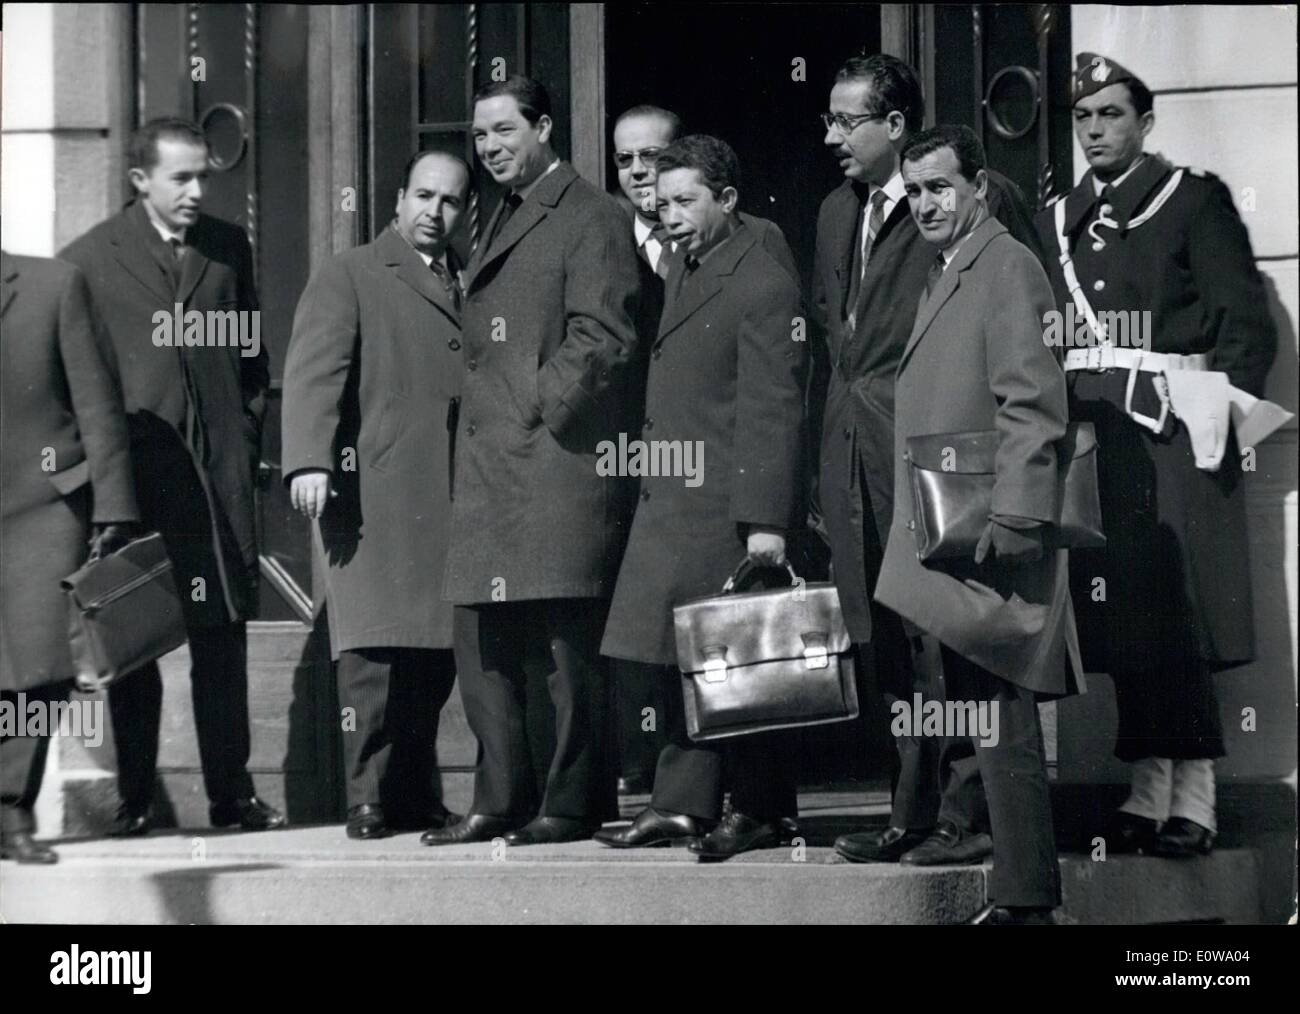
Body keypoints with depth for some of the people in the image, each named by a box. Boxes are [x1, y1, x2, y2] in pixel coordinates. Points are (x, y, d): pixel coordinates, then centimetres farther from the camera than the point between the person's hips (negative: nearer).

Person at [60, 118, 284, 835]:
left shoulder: (228, 248, 11)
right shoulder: (88, 260, 0)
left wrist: (247, 438, 9)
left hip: (218, 472, 3)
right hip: (131, 473, -3)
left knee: (222, 638, 3)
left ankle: (231, 792, 8)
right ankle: (134, 797, 8)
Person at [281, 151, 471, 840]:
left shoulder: (471, 287, 23)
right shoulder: (348, 277, 8)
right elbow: (314, 371, -3)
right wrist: (309, 460, -18)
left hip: (451, 500, 4)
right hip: (373, 496, -4)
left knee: (437, 652, 0)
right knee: (375, 649, -10)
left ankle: (417, 796, 7)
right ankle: (370, 798, -6)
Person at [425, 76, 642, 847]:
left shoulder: (590, 219, -6)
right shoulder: (502, 223, 21)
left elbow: (603, 339, -14)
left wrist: (540, 407, -13)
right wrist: (482, 422, 13)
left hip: (560, 460, -9)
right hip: (489, 467, 9)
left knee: (569, 639, -5)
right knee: (484, 640, 9)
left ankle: (575, 804, 1)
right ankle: (501, 800, 15)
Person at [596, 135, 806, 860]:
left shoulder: (762, 284, -13)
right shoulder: (686, 271, 16)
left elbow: (773, 412, -17)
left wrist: (765, 520, -21)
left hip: (729, 506, -9)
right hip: (675, 501, 9)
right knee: (682, 660, 10)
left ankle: (763, 812, 6)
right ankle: (683, 803, 14)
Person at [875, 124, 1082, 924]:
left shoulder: (1007, 267, -9)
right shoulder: (944, 274, 20)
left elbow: (1034, 407, -17)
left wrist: (1007, 521, -22)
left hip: (984, 538, -9)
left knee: (1002, 722, -9)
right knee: (953, 702, 12)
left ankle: (1025, 898, -8)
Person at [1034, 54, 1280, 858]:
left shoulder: (1196, 201, 2)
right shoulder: (1057, 223, 18)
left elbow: (1246, 323, -3)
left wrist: (1221, 417, -12)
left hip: (1171, 429, -5)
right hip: (1089, 434, 5)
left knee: (1178, 616, -9)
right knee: (1119, 616, 2)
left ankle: (1193, 802, -7)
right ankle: (1149, 791, 8)